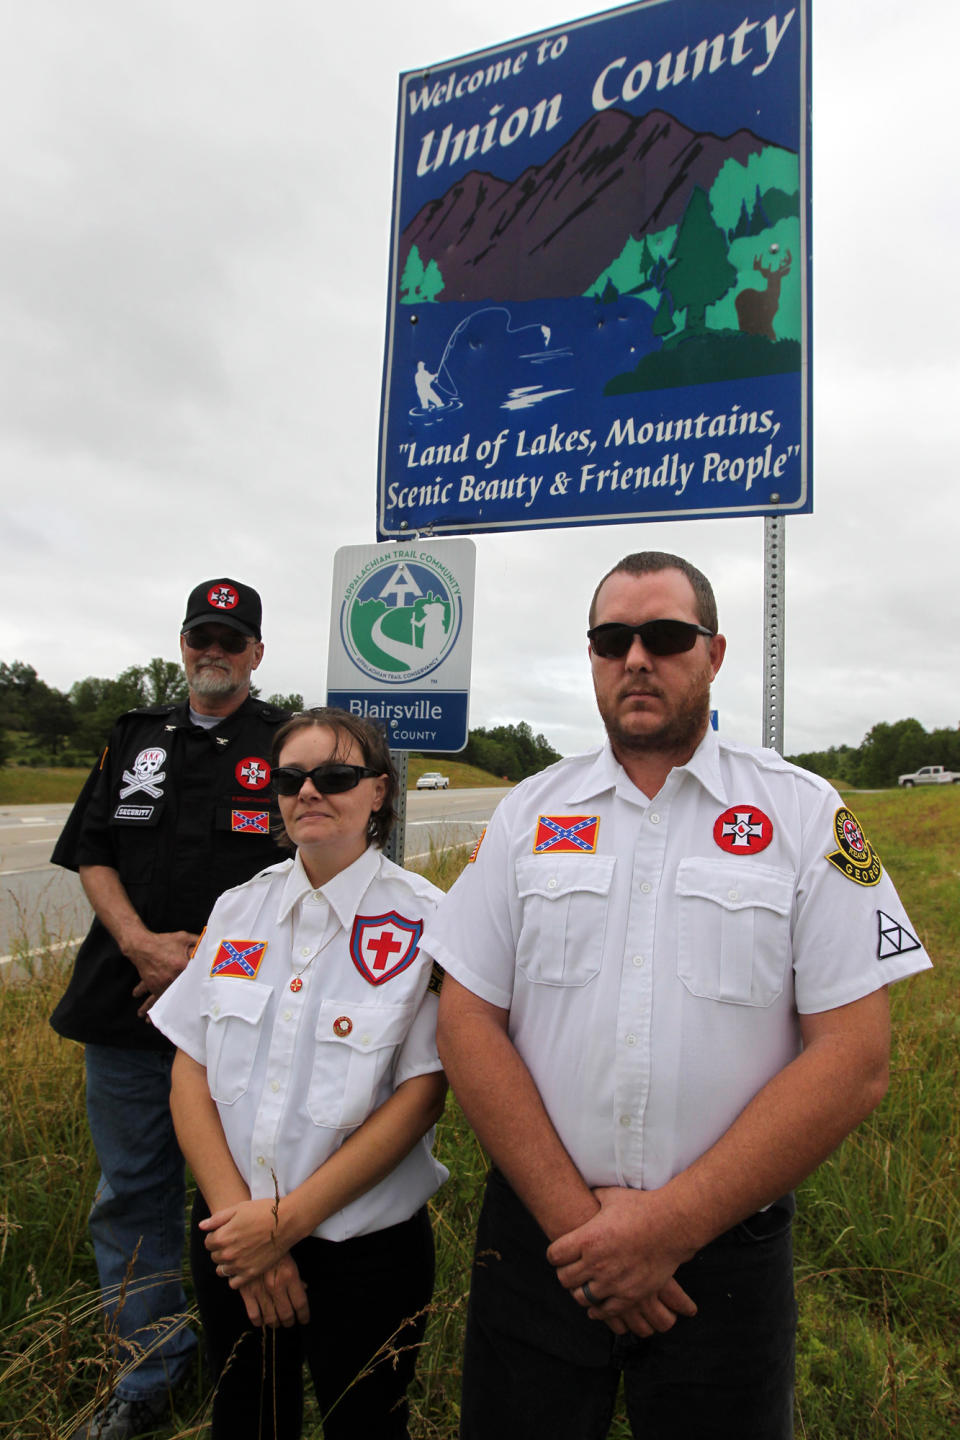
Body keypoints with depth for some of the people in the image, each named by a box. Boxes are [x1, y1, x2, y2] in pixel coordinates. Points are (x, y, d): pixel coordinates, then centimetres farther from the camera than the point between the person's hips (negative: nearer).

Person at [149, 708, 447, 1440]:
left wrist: (288, 1219, -15)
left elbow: (421, 1096, -16)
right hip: (232, 1242, 4)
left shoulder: (423, 920, -15)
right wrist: (236, 1214, -11)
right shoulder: (240, 908, -1)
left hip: (365, 1252, -3)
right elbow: (190, 1071, -2)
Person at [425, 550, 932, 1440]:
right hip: (537, 1238, 2)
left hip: (725, 1250, -1)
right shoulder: (528, 814, -1)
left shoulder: (807, 816, -6)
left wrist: (672, 1224, -14)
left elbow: (853, 1060, -11)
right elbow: (467, 1023, -3)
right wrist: (574, 1216, -11)